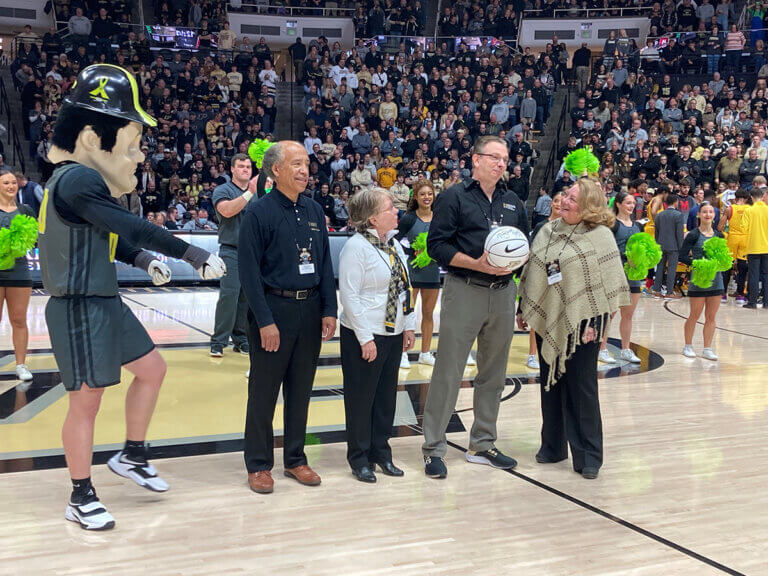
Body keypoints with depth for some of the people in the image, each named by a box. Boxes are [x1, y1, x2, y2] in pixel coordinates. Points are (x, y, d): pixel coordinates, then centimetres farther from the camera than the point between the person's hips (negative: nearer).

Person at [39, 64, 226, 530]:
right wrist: (196, 255, -25)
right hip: (80, 308, -10)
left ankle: (132, 456, 32)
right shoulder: (78, 181, -23)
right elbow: (133, 228, -30)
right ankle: (81, 498, 17)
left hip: (106, 303, 10)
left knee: (152, 368, 18)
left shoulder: (81, 178, 9)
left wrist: (144, 261, 3)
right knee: (87, 400, 1)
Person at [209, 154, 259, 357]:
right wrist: (250, 193, -22)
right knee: (228, 295, -11)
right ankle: (219, 342, -6)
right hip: (231, 251, -5)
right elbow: (227, 210, -18)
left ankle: (241, 339, 13)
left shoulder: (258, 192, 17)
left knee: (248, 297, 4)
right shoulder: (222, 190, 2)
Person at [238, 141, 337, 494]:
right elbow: (249, 271, -11)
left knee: (301, 389, 13)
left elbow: (325, 264, 13)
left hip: (310, 310, 6)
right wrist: (265, 321, -15)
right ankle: (259, 465, 16)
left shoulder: (314, 211, 10)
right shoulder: (259, 212, -8)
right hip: (273, 309, -5)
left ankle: (295, 459, 26)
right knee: (264, 391, 4)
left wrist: (329, 310, 5)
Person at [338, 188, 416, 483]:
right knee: (361, 397, 4)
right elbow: (349, 295, -17)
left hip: (394, 334, 7)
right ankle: (359, 458, 18)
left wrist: (409, 326, 10)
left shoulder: (394, 244, 9)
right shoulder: (356, 247, -14)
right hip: (364, 336, -7)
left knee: (386, 395, 15)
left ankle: (381, 452, 29)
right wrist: (366, 338, -17)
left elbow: (405, 287, 15)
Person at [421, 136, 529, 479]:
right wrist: (476, 263, -19)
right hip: (464, 292, -6)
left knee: (493, 373, 12)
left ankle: (483, 445, 25)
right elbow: (437, 245, -9)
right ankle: (433, 449, 4)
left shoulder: (513, 203, 16)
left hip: (503, 293, 6)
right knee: (448, 372, -5)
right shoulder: (454, 197, -1)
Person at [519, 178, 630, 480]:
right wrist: (523, 309, 12)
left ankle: (588, 456, 9)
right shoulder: (547, 231, 9)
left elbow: (608, 284, -9)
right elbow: (530, 273, 15)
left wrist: (595, 324, -13)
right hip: (547, 320, 6)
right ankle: (552, 446, 25)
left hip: (580, 324, -5)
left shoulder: (601, 236, -8)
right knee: (550, 384, 12)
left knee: (582, 388, -1)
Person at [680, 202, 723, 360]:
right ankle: (688, 346, 18)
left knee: (711, 317, 6)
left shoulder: (719, 235, 9)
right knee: (695, 315, 4)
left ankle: (707, 349, 13)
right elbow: (682, 256, -11)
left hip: (716, 279, 4)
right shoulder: (693, 235, -6)